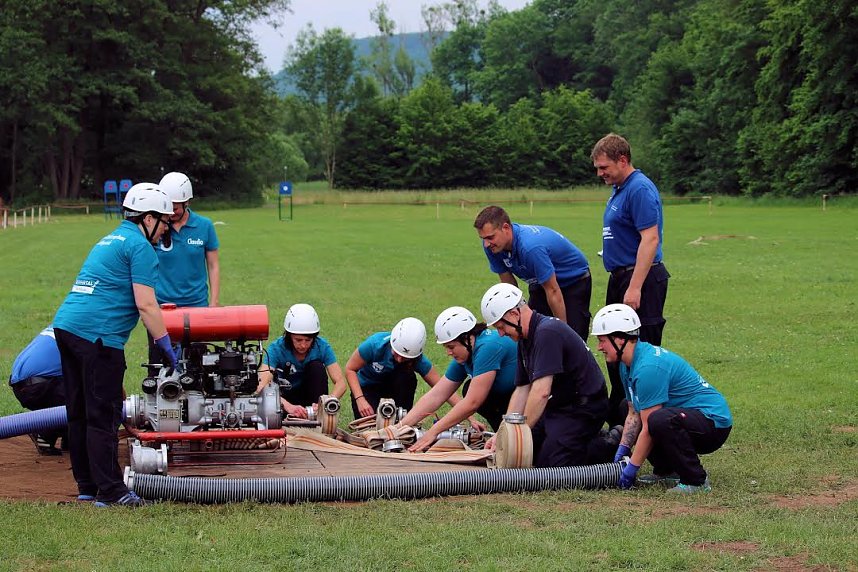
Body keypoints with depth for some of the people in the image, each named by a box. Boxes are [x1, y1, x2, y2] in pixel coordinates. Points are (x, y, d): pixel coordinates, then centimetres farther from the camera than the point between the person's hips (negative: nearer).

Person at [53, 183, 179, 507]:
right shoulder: (140, 246, -4)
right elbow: (145, 304, -11)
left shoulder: (108, 241, 25)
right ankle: (110, 491, -5)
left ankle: (87, 486, 20)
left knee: (79, 413, 13)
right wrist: (167, 346, -5)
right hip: (98, 335, -9)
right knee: (103, 416, -7)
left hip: (65, 324, 9)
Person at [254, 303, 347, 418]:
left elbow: (340, 383, -22)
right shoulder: (277, 348, -23)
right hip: (285, 398, -2)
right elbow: (262, 385, -36)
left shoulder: (322, 346, -17)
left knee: (317, 367, -26)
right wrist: (288, 406, -52)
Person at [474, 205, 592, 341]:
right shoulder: (493, 246, -17)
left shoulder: (531, 247, -40)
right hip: (541, 283, 7)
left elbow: (553, 291, -29)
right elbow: (508, 283, -2)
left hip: (574, 281, -7)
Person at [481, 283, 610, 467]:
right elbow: (522, 390, 12)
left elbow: (541, 392, -28)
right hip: (557, 407, 10)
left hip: (583, 409, -10)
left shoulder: (547, 333, -23)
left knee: (548, 463, -19)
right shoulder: (525, 340, 9)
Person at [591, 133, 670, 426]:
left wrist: (635, 288, -26)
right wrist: (621, 282, 18)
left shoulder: (640, 189, -15)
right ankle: (617, 420, 22)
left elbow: (650, 239, -22)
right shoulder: (619, 189, 17)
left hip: (641, 280, -10)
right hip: (620, 277, 11)